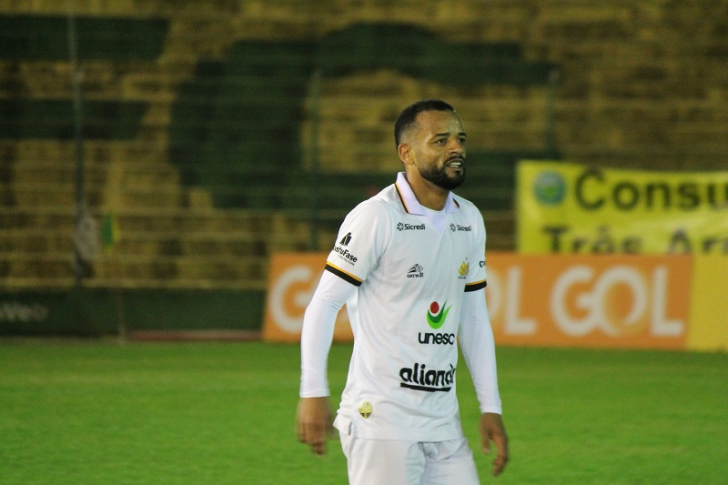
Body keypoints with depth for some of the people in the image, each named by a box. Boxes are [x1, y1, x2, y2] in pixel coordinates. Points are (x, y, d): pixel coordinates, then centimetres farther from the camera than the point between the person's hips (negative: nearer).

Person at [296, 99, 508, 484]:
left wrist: (490, 407, 16)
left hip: (443, 423, 7)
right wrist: (313, 394, -14)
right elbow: (323, 304, -9)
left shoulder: (469, 221, 12)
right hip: (381, 420, -7)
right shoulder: (376, 217, -9)